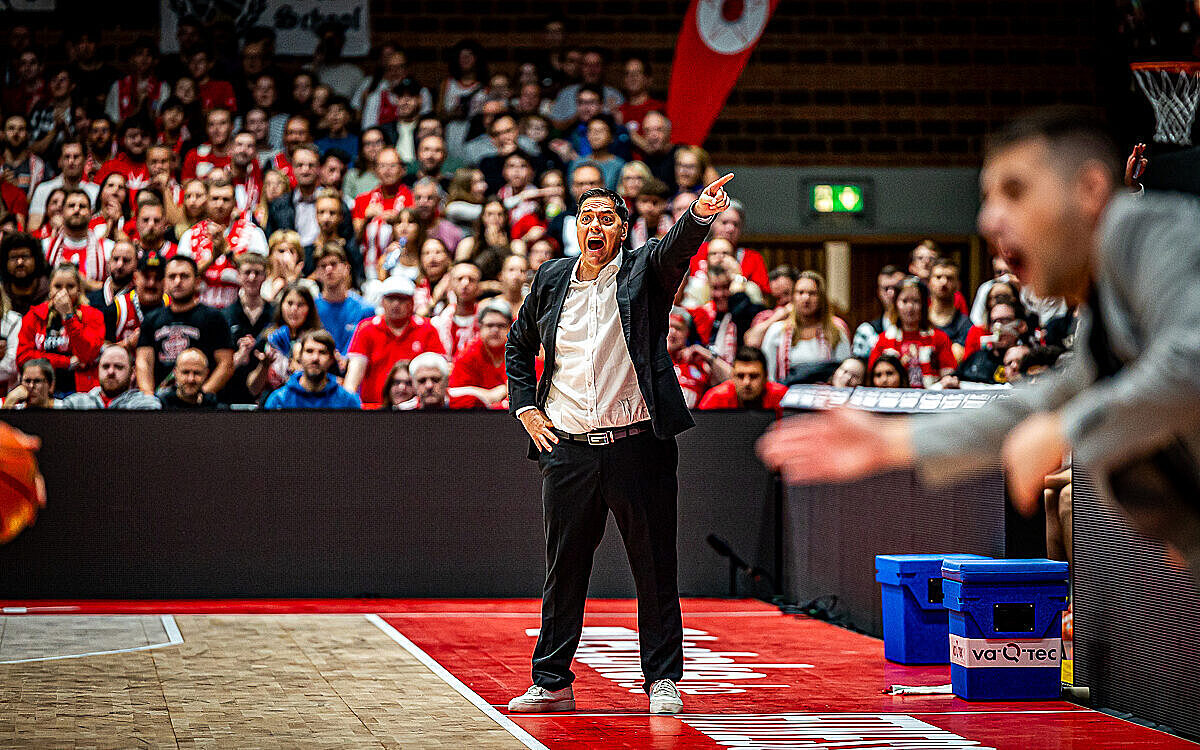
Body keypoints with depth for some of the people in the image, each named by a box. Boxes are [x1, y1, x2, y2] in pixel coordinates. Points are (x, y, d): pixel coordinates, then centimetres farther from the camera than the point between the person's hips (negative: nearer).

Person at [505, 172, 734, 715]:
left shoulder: (644, 270, 2)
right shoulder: (552, 279, 11)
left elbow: (677, 246, -20)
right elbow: (518, 347, 23)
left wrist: (702, 213, -41)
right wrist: (525, 408, 11)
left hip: (637, 443, -2)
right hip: (566, 448, 2)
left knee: (655, 569, 2)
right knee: (563, 568, 7)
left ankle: (662, 680, 11)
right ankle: (551, 682, 16)